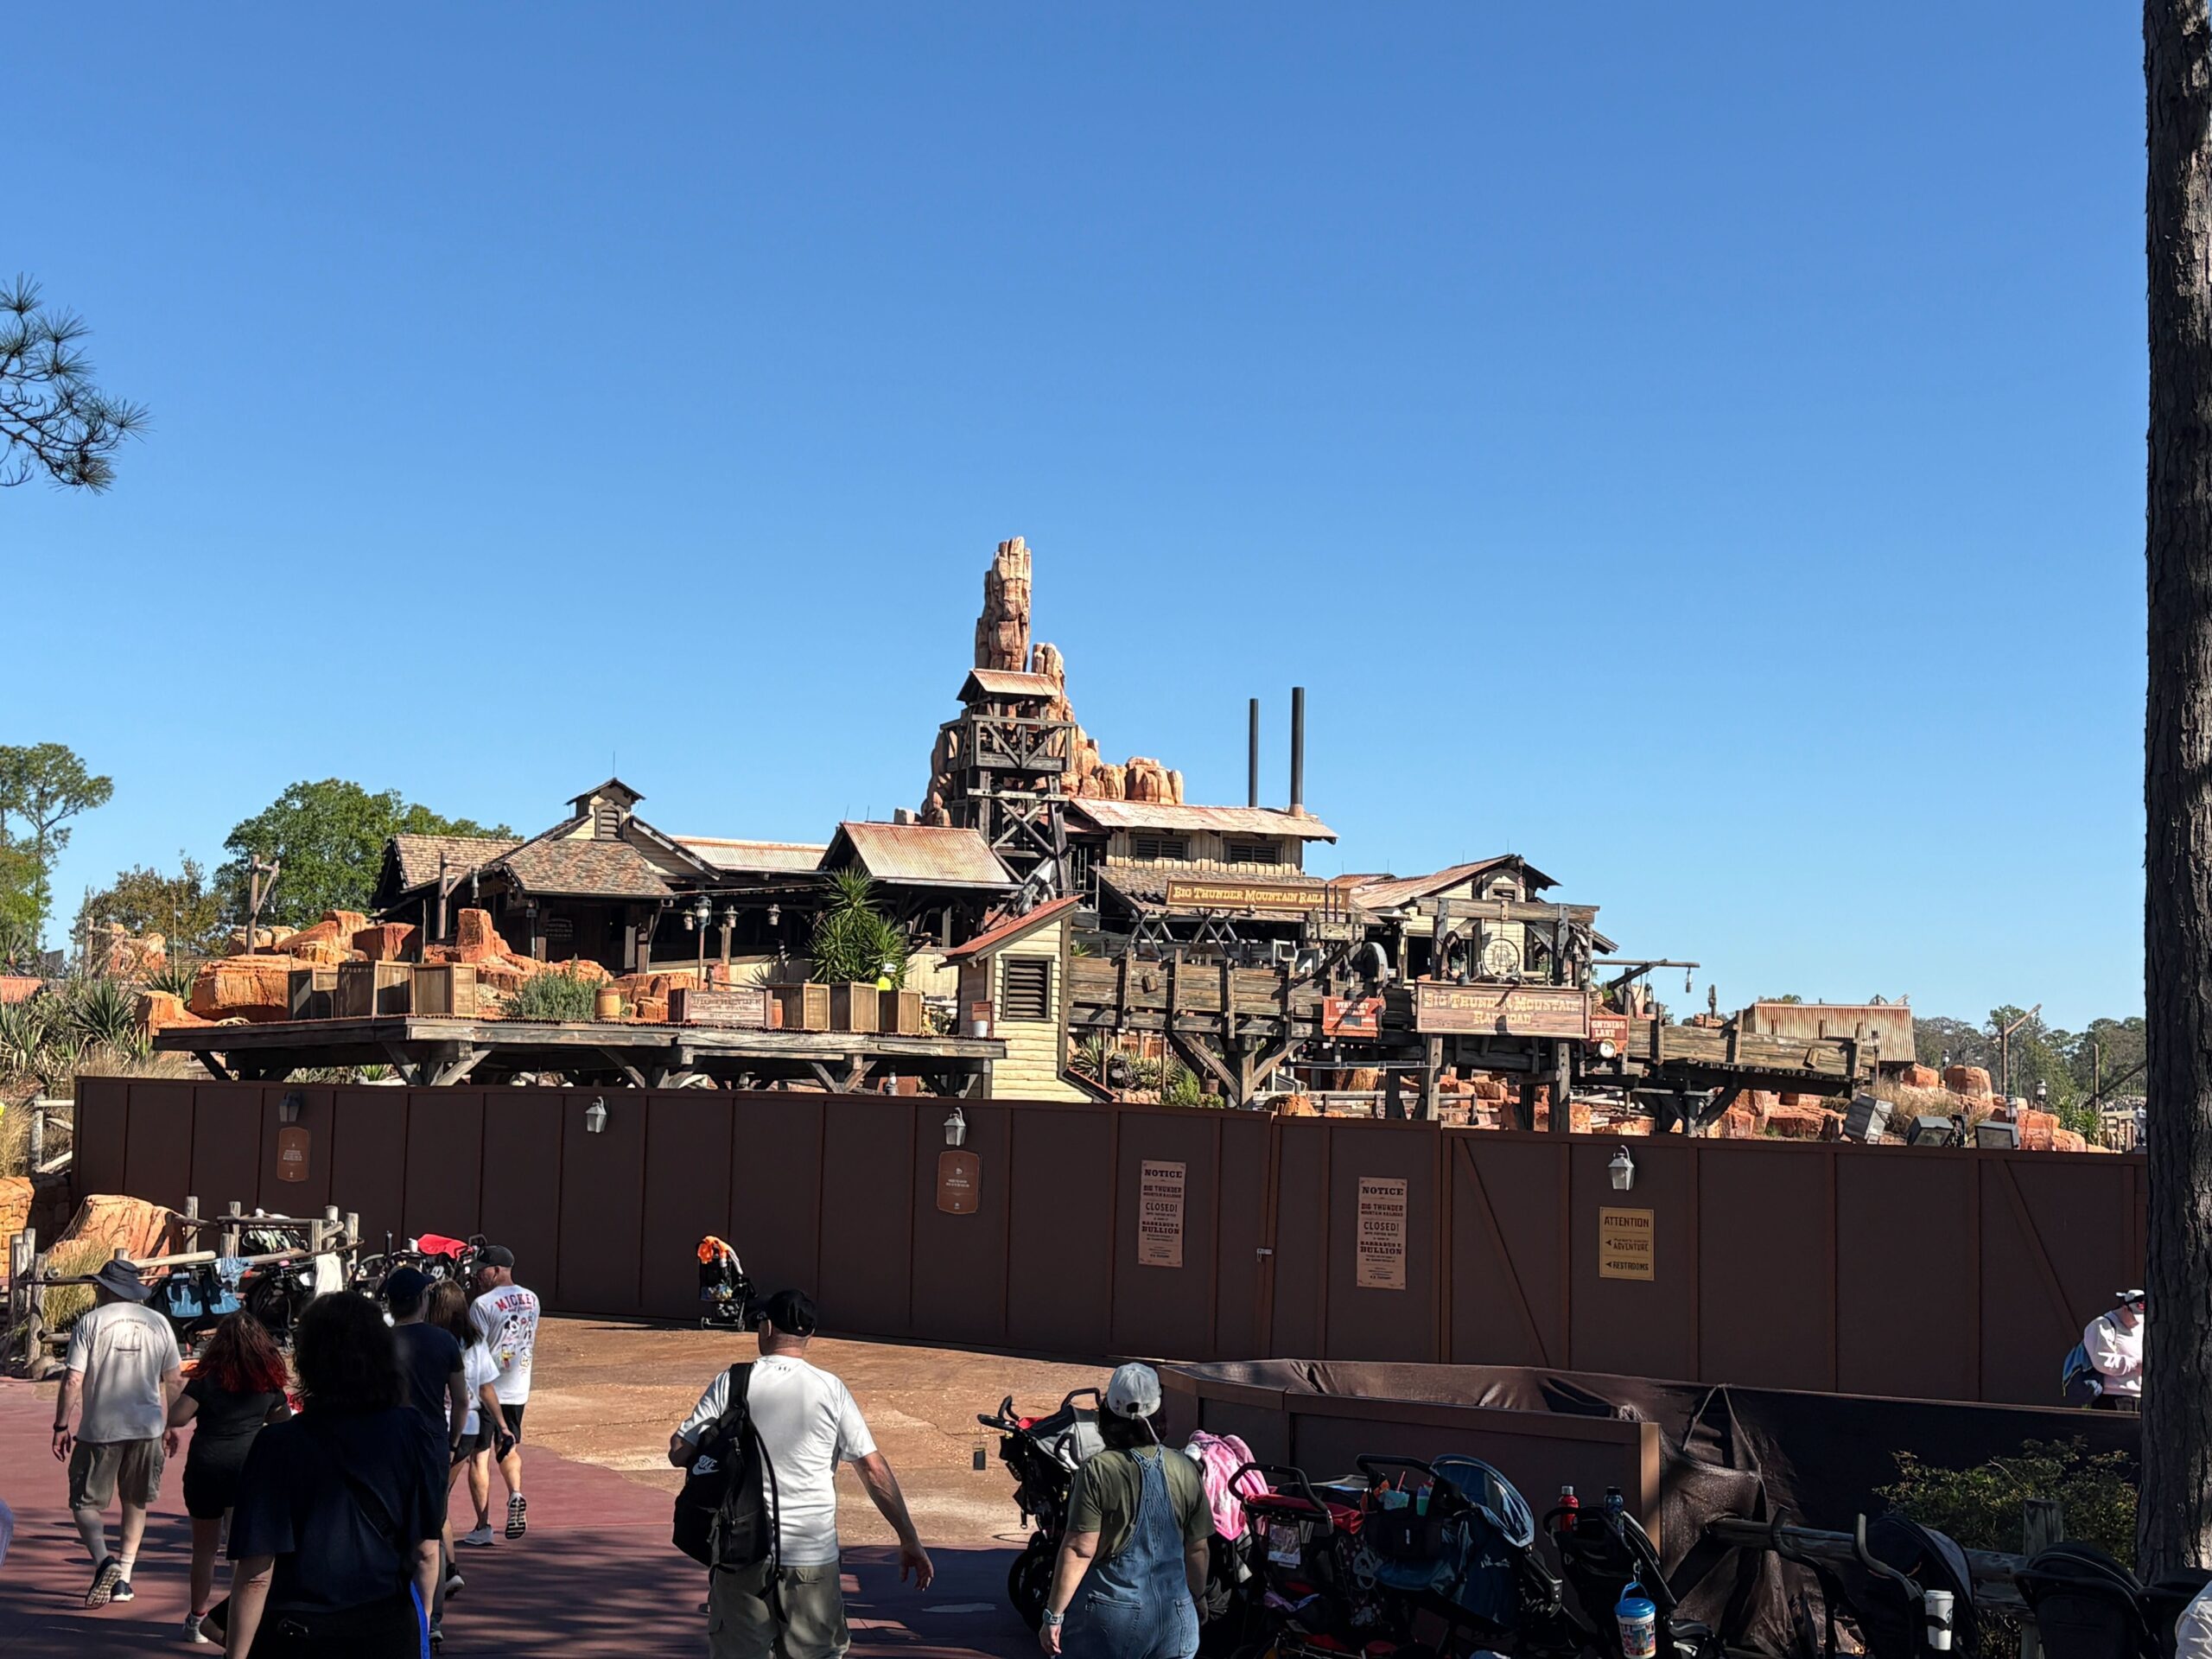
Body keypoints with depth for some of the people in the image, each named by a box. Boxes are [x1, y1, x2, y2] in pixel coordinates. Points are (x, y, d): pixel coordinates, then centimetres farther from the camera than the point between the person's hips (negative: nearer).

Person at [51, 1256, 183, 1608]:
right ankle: (123, 1579, 16)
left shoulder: (91, 1322, -6)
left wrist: (61, 1426, -1)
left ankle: (103, 1561, -18)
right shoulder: (158, 1323, 5)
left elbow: (72, 1380, -10)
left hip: (100, 1429, -4)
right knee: (135, 1503, 17)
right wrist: (170, 1425, 19)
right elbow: (174, 1381, 8)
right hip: (147, 1428, 4)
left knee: (85, 1502, 6)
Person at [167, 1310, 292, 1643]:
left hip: (205, 1467, -1)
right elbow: (285, 1422, 17)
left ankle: (197, 1618, 29)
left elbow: (176, 1418, -14)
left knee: (204, 1547, 16)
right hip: (248, 1467, 1)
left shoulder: (207, 1378, -6)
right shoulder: (269, 1381, 3)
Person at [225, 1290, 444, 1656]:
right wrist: (422, 1617, 16)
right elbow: (426, 1549, 1)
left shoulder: (278, 1445, -12)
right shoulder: (411, 1431, -5)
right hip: (390, 1629, 2)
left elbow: (256, 1574, -13)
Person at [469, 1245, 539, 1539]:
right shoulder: (531, 1300, 5)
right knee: (509, 1448, 19)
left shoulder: (483, 1304, -15)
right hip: (518, 1390, 6)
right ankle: (515, 1494, -7)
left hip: (487, 1389, -6)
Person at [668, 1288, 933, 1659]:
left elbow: (679, 1454, -2)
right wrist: (909, 1540, 3)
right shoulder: (830, 1389, -1)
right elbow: (873, 1469, -2)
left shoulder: (731, 1383, -3)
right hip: (811, 1556, 0)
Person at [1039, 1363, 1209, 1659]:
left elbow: (1079, 1549, -15)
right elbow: (1197, 1550, 7)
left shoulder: (1097, 1471, -12)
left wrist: (1054, 1614, -9)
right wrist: (1195, 1602, 22)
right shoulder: (1186, 1471, 1)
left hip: (1108, 1615, -3)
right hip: (1173, 1615, 4)